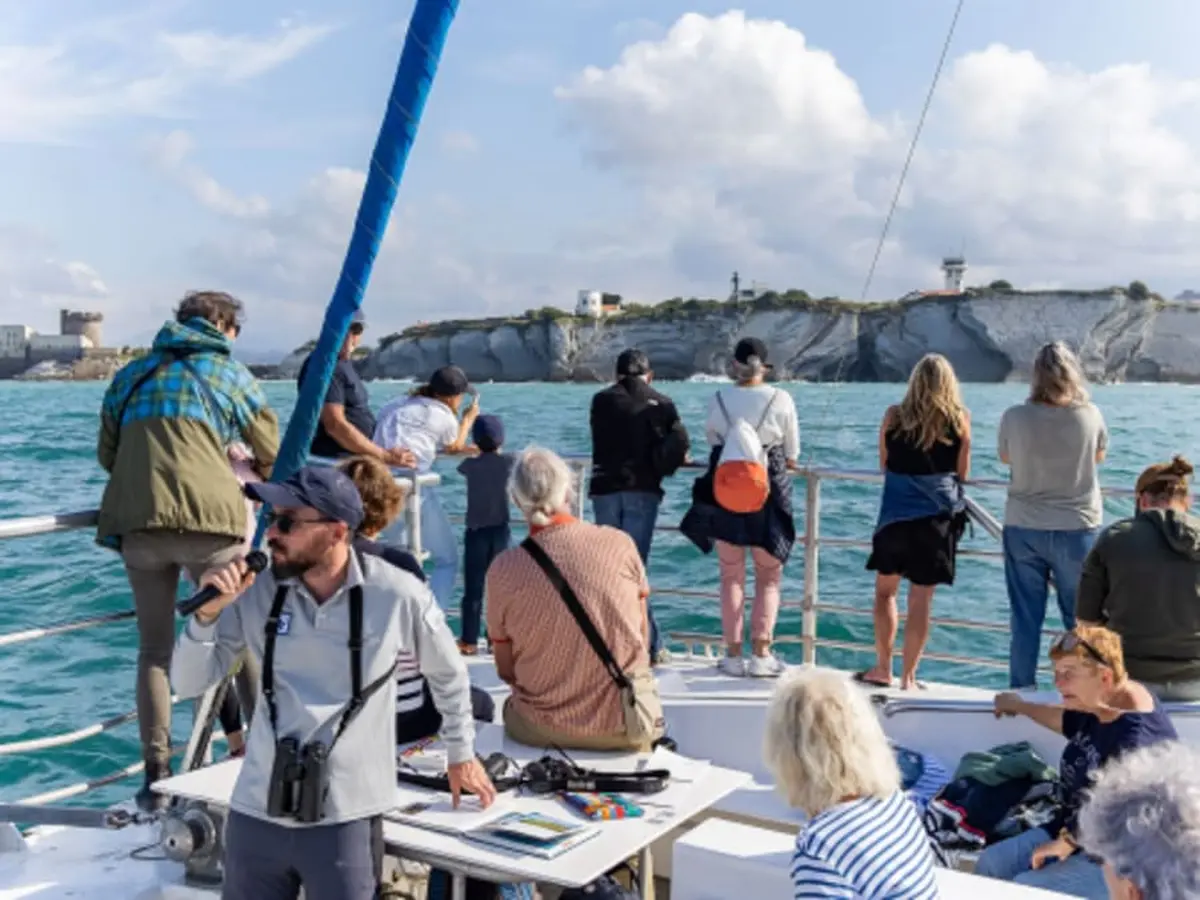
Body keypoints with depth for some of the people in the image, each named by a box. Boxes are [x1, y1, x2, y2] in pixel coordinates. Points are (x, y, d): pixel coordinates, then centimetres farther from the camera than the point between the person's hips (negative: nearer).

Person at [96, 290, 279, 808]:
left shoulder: (131, 374, 21)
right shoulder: (228, 371, 13)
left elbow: (107, 456, 22)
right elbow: (272, 455, 18)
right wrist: (254, 471, 40)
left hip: (137, 523, 3)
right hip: (209, 519, -3)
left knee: (154, 647, 12)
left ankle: (156, 774, 10)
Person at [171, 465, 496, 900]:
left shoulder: (398, 596, -11)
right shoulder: (257, 592, -4)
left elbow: (448, 673, 7)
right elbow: (188, 684, 1)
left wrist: (460, 754, 17)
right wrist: (207, 613, -15)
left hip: (345, 818, -3)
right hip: (256, 811, 3)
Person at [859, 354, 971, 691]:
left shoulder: (894, 416, 0)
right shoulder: (960, 419, -2)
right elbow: (962, 473, 5)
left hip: (895, 512, 1)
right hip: (938, 515, 0)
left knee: (885, 590, 16)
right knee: (921, 599, 4)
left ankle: (883, 669, 18)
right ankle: (908, 676, 9)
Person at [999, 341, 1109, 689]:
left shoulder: (1015, 417, -10)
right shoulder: (1089, 415, -10)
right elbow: (1099, 455, 9)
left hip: (1023, 529, 1)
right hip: (1077, 529, 0)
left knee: (1025, 619, 9)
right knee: (1080, 618, 11)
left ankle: (1022, 690, 16)